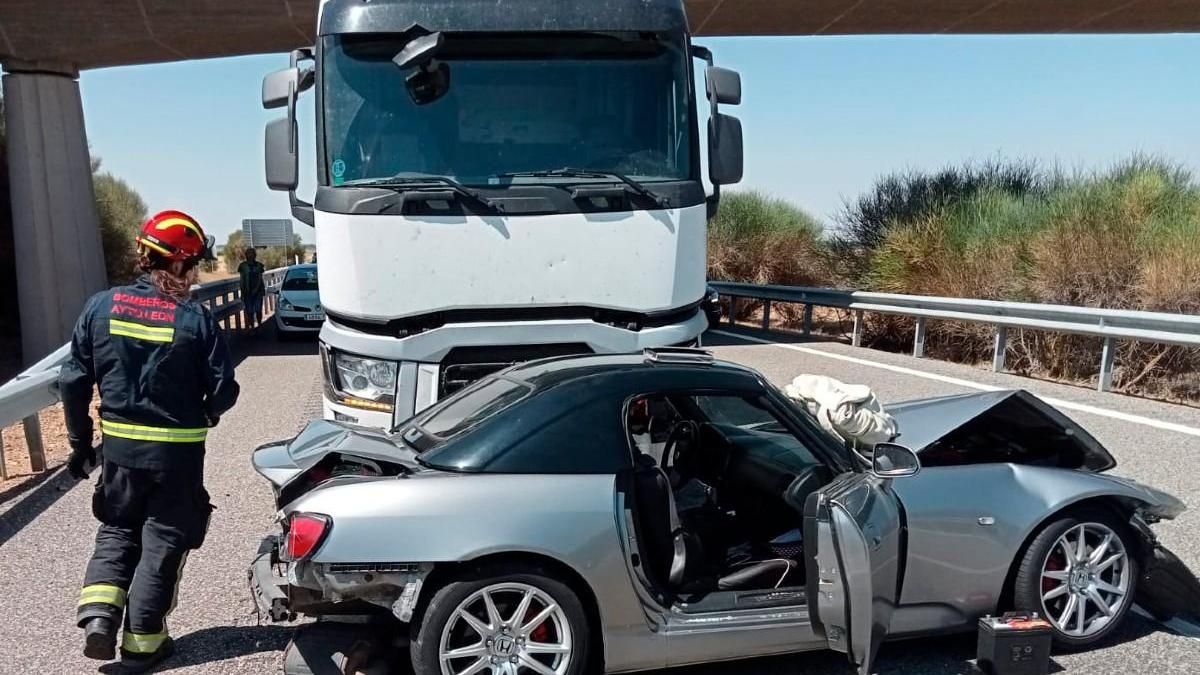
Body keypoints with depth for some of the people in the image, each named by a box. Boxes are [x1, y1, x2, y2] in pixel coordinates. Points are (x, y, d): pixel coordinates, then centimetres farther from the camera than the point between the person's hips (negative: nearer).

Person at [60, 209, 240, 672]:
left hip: (118, 446, 3)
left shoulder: (101, 307, -4)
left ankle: (98, 615, 8)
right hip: (177, 451, -3)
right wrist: (204, 417, 12)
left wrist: (80, 442, 11)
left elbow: (74, 382, -1)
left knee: (117, 531, 23)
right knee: (162, 542, 10)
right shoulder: (195, 318, -13)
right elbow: (224, 391, -11)